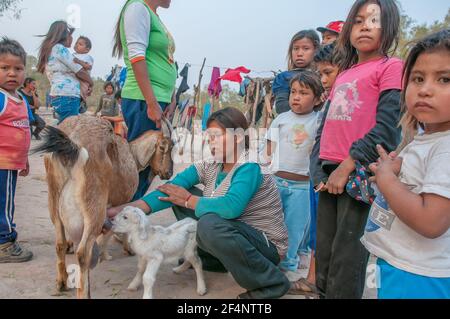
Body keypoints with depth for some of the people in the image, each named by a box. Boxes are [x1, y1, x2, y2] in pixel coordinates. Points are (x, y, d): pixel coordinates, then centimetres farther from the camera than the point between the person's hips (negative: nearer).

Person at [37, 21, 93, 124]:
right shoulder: (59, 48, -2)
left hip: (59, 95, 9)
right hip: (67, 96, -9)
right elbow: (80, 72, -3)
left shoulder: (50, 50, 26)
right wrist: (91, 83, 14)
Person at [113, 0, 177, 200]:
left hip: (158, 101, 9)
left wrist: (170, 100, 8)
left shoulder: (154, 16, 21)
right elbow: (137, 58, -16)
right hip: (144, 101, -9)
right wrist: (152, 104, -20)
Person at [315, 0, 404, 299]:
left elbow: (388, 126, -12)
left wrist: (349, 165, -17)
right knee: (324, 255, 13)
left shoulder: (392, 66, -1)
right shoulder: (344, 74, 21)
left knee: (346, 260, -2)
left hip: (360, 174, -7)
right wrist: (323, 169, 12)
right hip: (330, 174, 7)